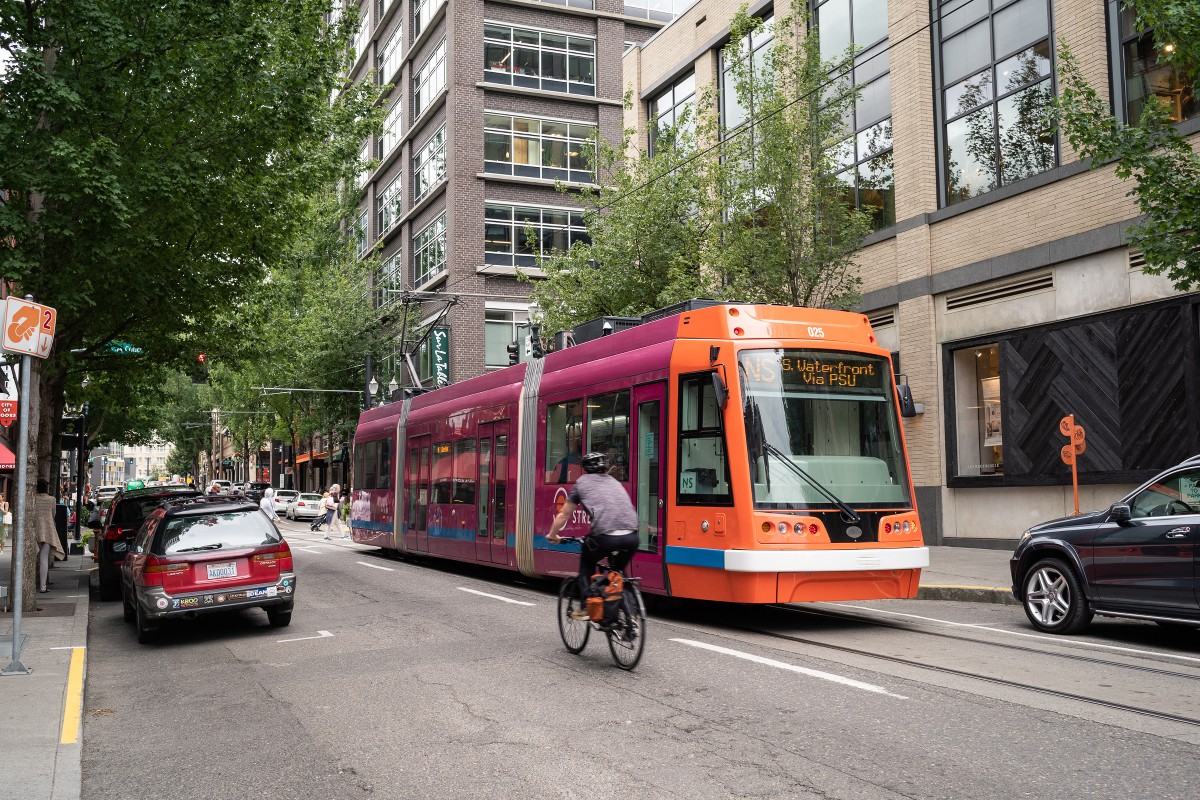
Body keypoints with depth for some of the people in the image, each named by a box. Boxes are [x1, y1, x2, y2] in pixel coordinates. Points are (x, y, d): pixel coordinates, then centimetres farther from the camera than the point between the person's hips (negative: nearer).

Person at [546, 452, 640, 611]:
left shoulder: (582, 482, 19)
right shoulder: (615, 482, 30)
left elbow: (564, 515, 26)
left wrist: (552, 535, 41)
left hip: (605, 536, -3)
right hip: (631, 537, 4)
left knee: (586, 563, 26)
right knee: (618, 570, 30)